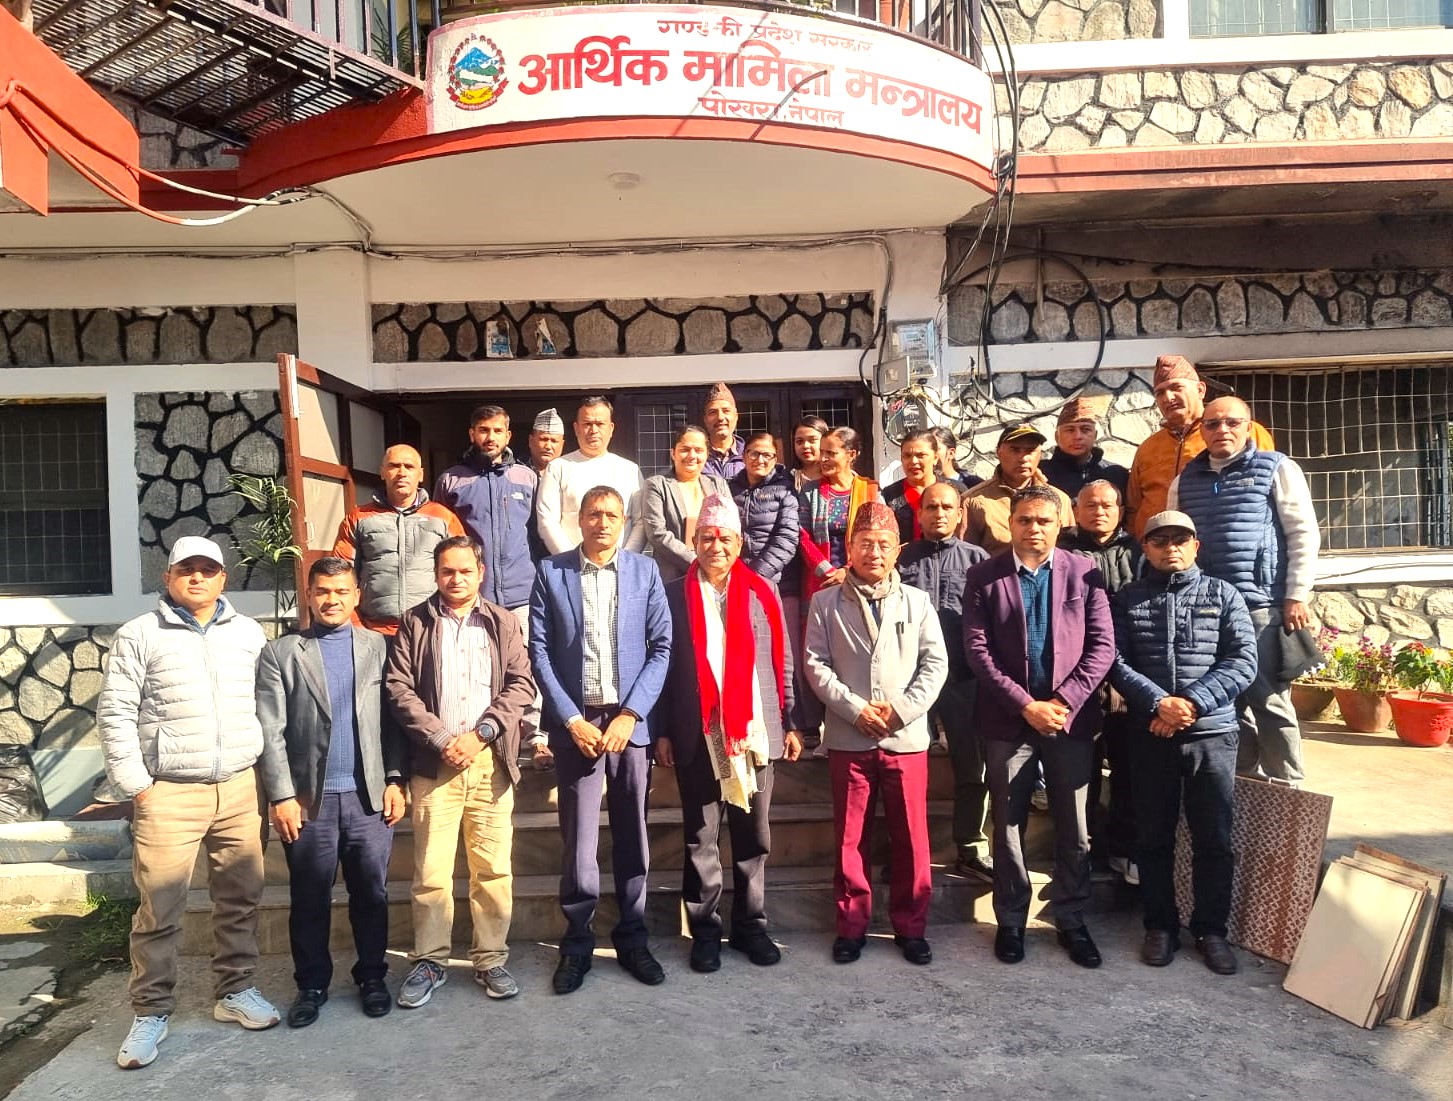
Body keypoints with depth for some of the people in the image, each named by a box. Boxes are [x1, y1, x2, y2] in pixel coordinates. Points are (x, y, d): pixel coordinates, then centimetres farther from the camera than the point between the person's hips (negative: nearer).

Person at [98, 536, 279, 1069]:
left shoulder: (248, 633, 8)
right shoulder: (139, 635, -2)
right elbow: (115, 713, -4)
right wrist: (136, 785, -7)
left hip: (238, 788, 3)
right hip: (169, 793, -3)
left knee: (240, 898, 11)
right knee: (159, 909, 2)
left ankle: (236, 990, 27)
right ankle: (151, 1012, 18)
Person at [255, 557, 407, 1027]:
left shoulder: (379, 647, 6)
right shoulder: (280, 653, 2)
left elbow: (392, 720, 4)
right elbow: (270, 732, -3)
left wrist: (395, 780, -2)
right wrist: (282, 796, -8)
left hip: (369, 795, 1)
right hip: (310, 797, -1)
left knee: (372, 892, 10)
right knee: (309, 897, 10)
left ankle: (372, 976, 26)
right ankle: (311, 985, 26)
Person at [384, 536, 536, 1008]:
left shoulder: (503, 623, 10)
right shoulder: (414, 623, 7)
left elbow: (521, 685, 3)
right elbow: (399, 688, 0)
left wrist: (480, 734, -9)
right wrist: (441, 739, -9)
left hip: (491, 761, 1)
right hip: (434, 761, -1)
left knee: (494, 869, 4)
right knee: (430, 872, 1)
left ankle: (491, 959, 18)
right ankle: (429, 961, 17)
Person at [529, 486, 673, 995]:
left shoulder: (645, 571, 4)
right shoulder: (551, 572, 3)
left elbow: (661, 646, 1)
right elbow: (538, 651, -1)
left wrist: (630, 714, -8)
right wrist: (572, 720, -8)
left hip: (630, 720, 1)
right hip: (576, 721, -1)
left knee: (632, 836, 10)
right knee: (578, 840, 2)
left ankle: (632, 937, 25)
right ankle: (577, 942, 20)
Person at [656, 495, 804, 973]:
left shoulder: (762, 592, 6)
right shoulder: (674, 594, 2)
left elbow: (782, 663, 8)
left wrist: (791, 723, 5)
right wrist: (662, 732, -3)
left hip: (755, 733, 2)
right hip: (698, 736, -1)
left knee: (753, 836, 10)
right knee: (701, 838, 7)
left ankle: (750, 925, 25)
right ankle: (705, 930, 21)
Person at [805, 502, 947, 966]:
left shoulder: (917, 601, 7)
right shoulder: (826, 603, 4)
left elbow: (935, 663, 1)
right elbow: (816, 665, -2)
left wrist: (903, 709, -11)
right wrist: (855, 708, -13)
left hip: (907, 738, 1)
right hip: (848, 739, 0)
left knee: (911, 838, 7)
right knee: (851, 838, 8)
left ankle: (911, 926, 23)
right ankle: (852, 925, 22)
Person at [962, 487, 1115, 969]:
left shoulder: (1084, 572, 2)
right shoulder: (983, 577, -1)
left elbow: (1102, 645, -2)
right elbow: (977, 650, -7)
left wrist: (1063, 702, -12)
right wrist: (1025, 705, -14)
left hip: (1072, 718, 1)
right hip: (1008, 721, -1)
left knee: (1074, 829, 10)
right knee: (1008, 826, 10)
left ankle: (1072, 920, 27)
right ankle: (1011, 920, 25)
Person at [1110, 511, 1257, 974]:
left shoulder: (1222, 594, 6)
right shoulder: (1127, 599, 6)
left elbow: (1243, 661, -3)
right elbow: (1116, 662, -2)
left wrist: (1193, 703, -15)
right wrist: (1159, 704, -16)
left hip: (1213, 733, 0)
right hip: (1150, 736, 0)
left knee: (1214, 839, 6)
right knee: (1154, 837, 9)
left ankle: (1211, 930, 22)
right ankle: (1160, 925, 23)